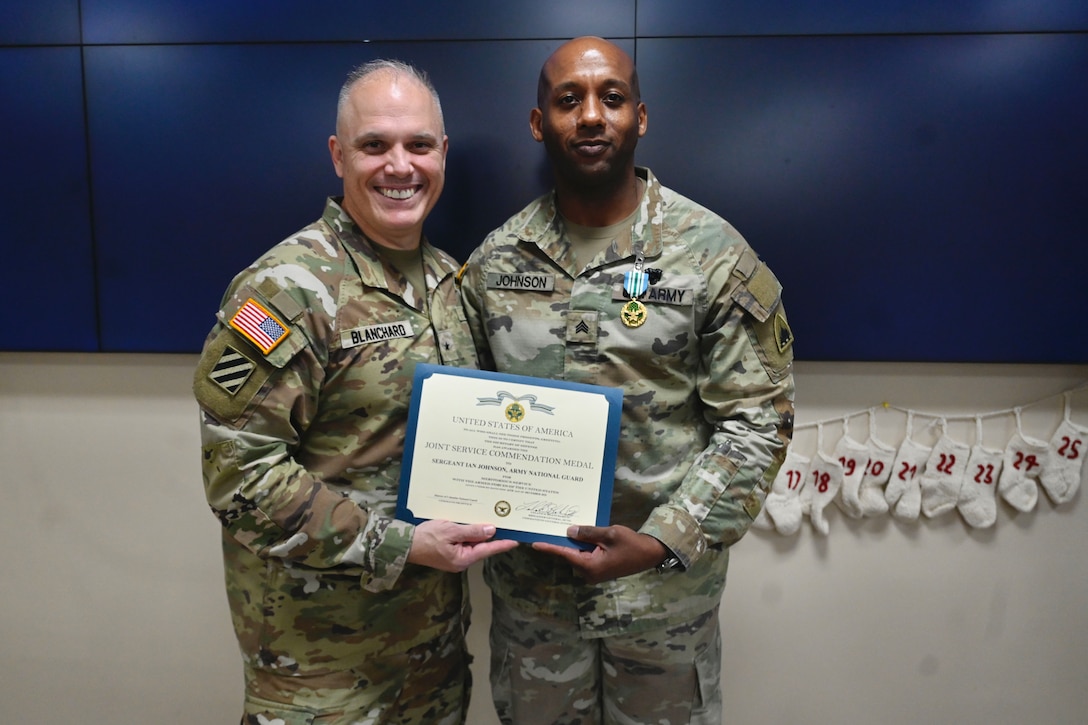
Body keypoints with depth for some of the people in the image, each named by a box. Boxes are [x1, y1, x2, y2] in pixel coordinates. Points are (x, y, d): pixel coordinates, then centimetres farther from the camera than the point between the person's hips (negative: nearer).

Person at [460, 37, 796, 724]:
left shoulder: (714, 255, -10)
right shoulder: (495, 260, 0)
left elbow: (758, 420, -11)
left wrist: (663, 542, -20)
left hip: (665, 588, -2)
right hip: (527, 583, 3)